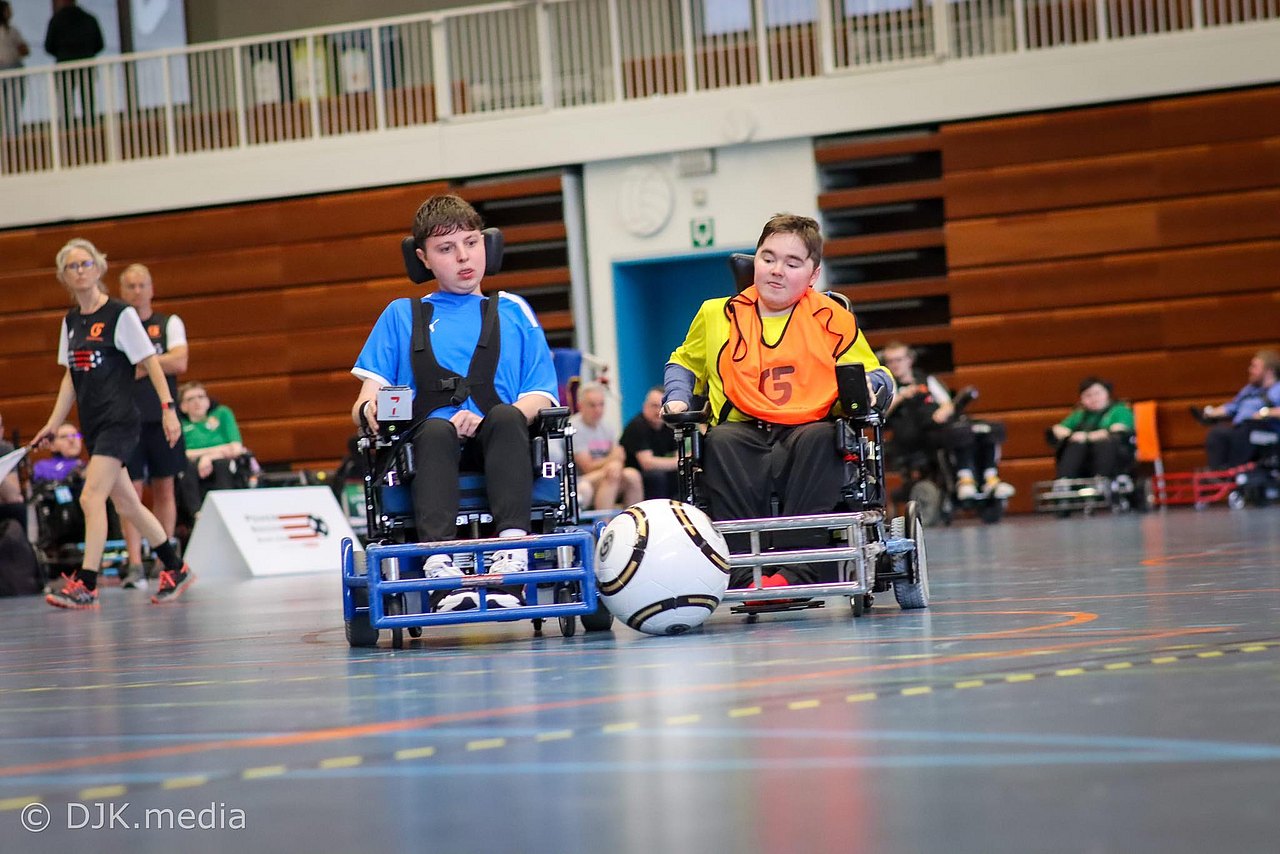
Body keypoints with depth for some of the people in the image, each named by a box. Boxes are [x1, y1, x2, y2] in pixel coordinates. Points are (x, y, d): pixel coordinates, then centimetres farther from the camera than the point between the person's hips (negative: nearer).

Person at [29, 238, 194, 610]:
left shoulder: (120, 314, -7)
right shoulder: (71, 321, 12)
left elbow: (151, 362, -8)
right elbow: (70, 377, 17)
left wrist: (168, 407, -15)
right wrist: (53, 423, 12)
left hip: (119, 421, -7)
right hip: (93, 425, 7)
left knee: (91, 497, -17)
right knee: (126, 504, 12)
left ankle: (85, 585, -17)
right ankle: (176, 569, 25)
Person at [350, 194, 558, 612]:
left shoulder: (513, 311, 24)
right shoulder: (401, 316, 25)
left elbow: (540, 398, 11)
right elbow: (368, 397, 15)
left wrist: (484, 420, -9)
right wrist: (370, 410, -11)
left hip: (497, 443, 0)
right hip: (433, 446, 0)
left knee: (505, 417, -34)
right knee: (434, 429, -36)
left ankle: (513, 550, -52)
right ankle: (439, 560, -56)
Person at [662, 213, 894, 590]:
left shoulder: (833, 320, 11)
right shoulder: (717, 315, 14)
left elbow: (876, 376, 15)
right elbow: (683, 363, 31)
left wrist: (868, 388, -10)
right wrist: (677, 398, 10)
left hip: (808, 431, -1)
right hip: (744, 435, 1)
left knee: (820, 437, -37)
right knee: (720, 440, -35)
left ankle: (797, 569, -41)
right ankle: (746, 570, -42)